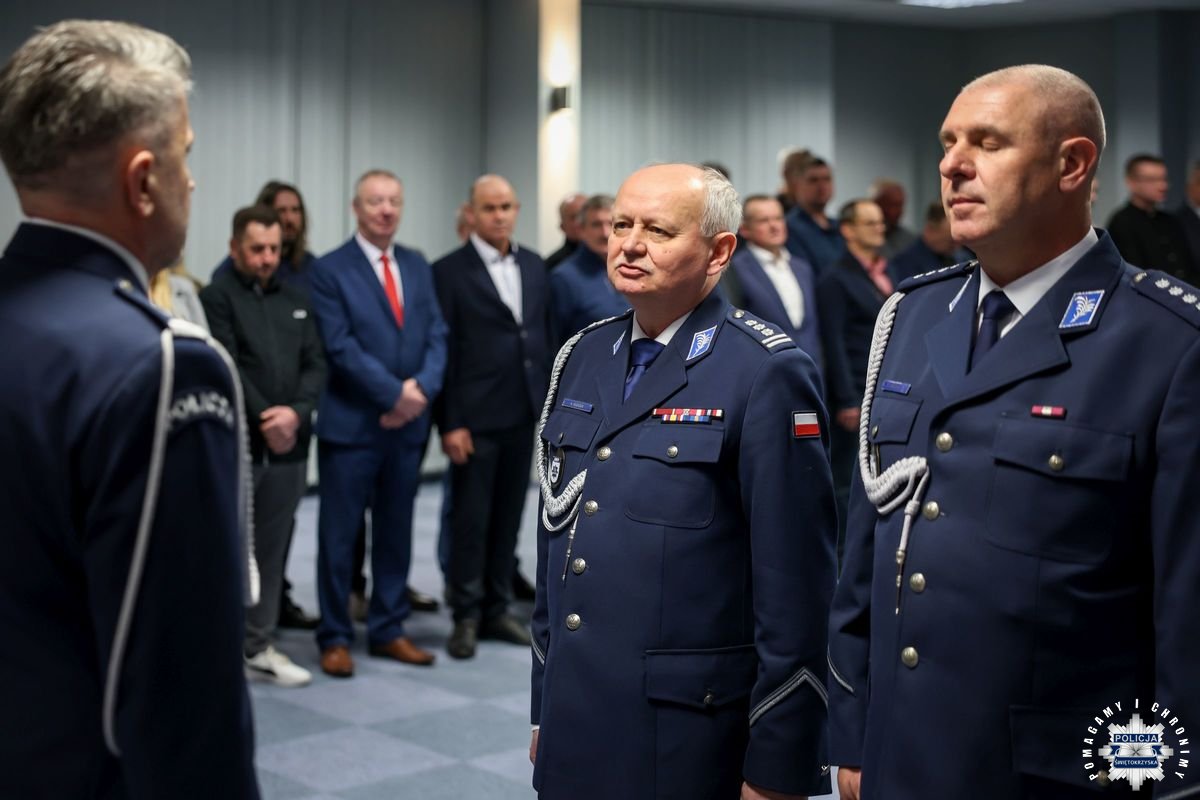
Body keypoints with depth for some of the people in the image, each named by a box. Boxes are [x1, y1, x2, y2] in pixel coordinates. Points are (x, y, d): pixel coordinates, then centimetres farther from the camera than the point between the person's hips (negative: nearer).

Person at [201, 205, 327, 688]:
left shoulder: (297, 299, 15)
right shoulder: (217, 297, -2)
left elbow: (316, 363, 8)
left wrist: (296, 411, -9)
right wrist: (265, 421, -12)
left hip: (289, 444, 5)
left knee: (271, 550, 9)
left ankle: (257, 647, 17)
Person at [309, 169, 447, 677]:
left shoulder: (418, 267, 11)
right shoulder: (331, 270, -5)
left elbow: (436, 336, 6)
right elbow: (341, 347, -13)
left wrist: (422, 387, -12)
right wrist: (395, 393, -16)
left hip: (408, 424, 5)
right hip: (351, 424, -5)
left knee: (395, 534, 12)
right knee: (339, 536, 3)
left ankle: (388, 631, 23)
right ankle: (335, 637, 14)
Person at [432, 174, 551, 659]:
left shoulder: (534, 266, 10)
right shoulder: (449, 271, -5)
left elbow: (545, 336, 13)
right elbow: (443, 352, -8)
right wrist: (449, 423, -12)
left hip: (523, 416, 5)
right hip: (475, 418, -5)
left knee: (508, 517, 11)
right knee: (470, 520, 2)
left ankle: (496, 610, 22)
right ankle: (466, 616, 13)